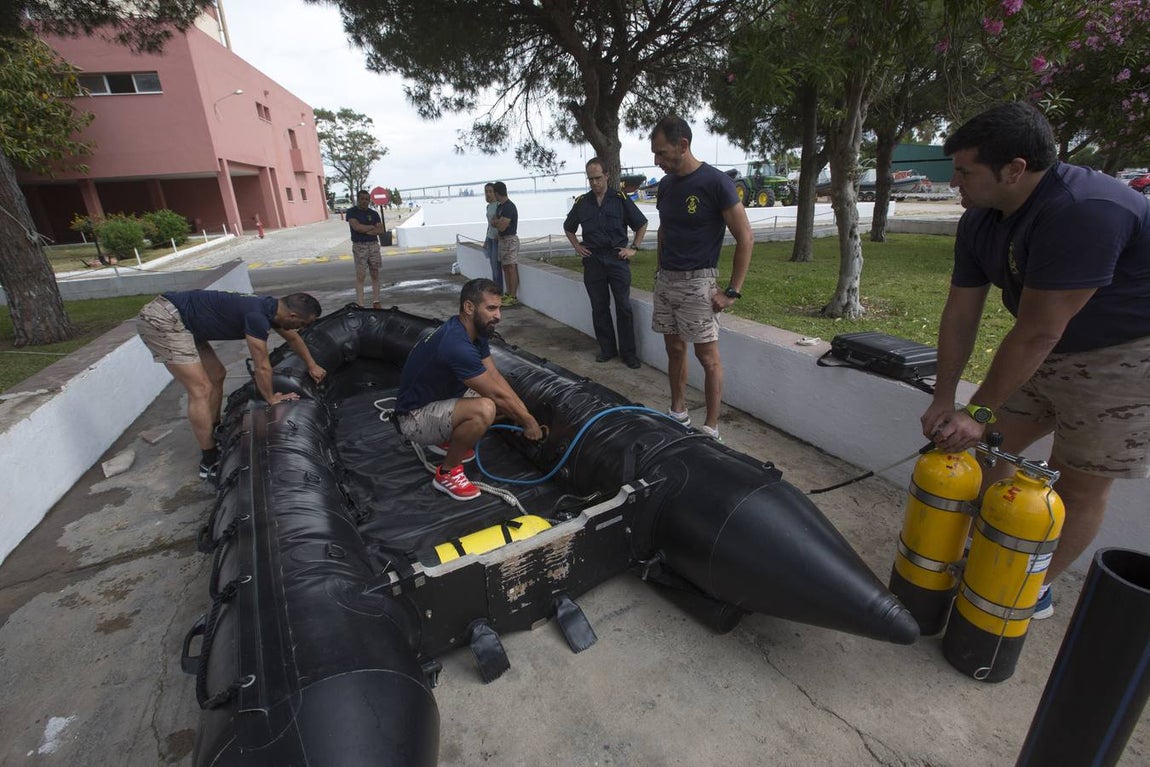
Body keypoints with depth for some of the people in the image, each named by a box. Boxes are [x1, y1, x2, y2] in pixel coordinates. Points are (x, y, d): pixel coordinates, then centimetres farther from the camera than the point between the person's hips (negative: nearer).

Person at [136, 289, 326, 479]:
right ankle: (209, 462, 0)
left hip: (176, 318, 10)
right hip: (162, 319, -10)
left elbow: (292, 337, 22)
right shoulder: (257, 316, -26)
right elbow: (262, 367, -16)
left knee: (217, 376, 16)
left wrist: (312, 365, 29)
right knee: (201, 390, -11)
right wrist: (271, 398, -1)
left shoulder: (270, 307, 1)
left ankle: (216, 436, 31)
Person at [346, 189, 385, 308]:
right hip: (359, 246, -4)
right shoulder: (351, 212, 2)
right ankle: (360, 305, -5)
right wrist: (372, 227, -1)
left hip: (373, 245, 4)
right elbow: (356, 227, -13)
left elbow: (380, 230, 1)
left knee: (375, 275, 5)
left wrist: (365, 231, -10)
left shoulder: (374, 214, 12)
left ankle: (376, 302, 13)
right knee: (360, 276, -7)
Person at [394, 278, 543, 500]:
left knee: (508, 404, 5)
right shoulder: (457, 345, -31)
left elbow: (496, 377, 1)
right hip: (415, 418, -10)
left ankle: (446, 440, 17)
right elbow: (496, 393, -25)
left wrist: (524, 413, -8)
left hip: (439, 400, 10)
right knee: (484, 409, -34)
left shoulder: (475, 331, -2)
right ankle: (447, 473, -12)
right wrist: (528, 421, -11)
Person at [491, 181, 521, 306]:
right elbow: (494, 222, 17)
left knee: (512, 268, -6)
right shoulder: (499, 206, 13)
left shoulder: (509, 207, -17)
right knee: (505, 268, 12)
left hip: (510, 240, -10)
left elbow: (501, 227, -21)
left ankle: (513, 297, -3)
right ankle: (508, 294, 19)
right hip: (502, 239, 10)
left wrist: (496, 222, -1)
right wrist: (499, 222, -4)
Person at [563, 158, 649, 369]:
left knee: (623, 307, -3)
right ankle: (607, 349, 18)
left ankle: (628, 352, 6)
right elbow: (568, 227, 24)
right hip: (592, 261, 3)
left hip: (617, 259, -3)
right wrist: (577, 246, 11)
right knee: (599, 307, 7)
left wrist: (633, 248, 1)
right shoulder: (581, 202, 8)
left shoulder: (621, 199, 1)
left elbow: (642, 224, 9)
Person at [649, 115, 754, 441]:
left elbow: (746, 238, -10)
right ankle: (678, 413, 26)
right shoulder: (665, 184, 9)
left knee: (707, 356, -2)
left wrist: (732, 291, -13)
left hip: (697, 281, -6)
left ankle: (711, 428, 7)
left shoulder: (716, 182, -11)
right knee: (674, 350, 13)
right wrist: (661, 270, 16)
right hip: (665, 280, 7)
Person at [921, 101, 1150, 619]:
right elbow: (960, 315, -5)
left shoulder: (1083, 212, -31)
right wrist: (943, 400, -6)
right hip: (1046, 353, 8)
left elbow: (1037, 333, -30)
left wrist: (979, 412, -25)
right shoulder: (980, 221, -5)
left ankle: (1038, 589, 21)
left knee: (1079, 486, 1)